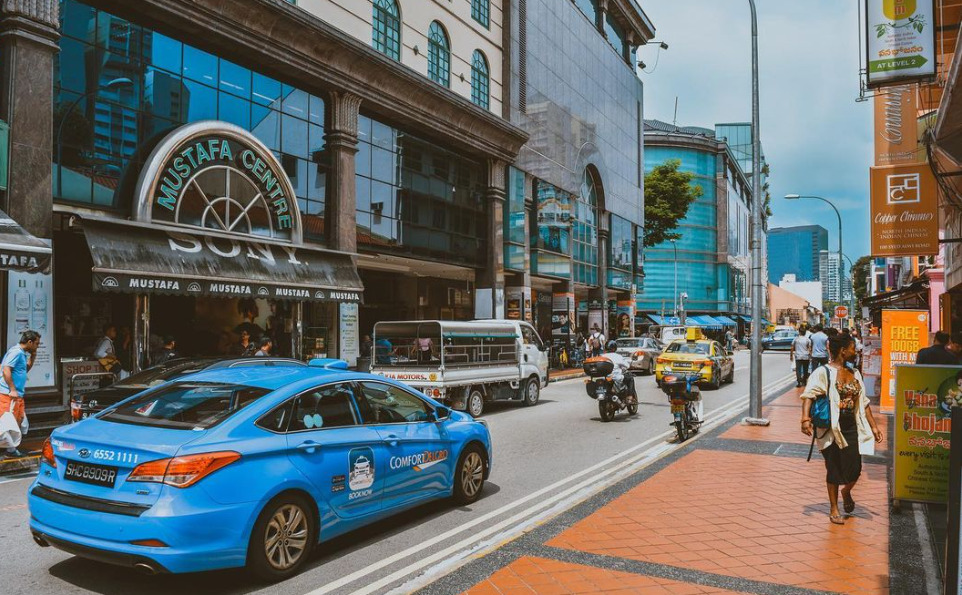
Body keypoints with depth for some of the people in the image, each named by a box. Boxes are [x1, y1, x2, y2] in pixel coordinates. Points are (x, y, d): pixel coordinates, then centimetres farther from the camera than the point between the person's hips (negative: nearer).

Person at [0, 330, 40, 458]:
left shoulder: (22, 353, 16)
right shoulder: (16, 352, -14)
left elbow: (25, 370, 27)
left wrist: (32, 357, 13)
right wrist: (12, 390, -24)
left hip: (17, 394, 10)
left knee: (20, 418, 15)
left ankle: (13, 446, 24)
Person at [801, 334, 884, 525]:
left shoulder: (855, 374, 12)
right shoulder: (824, 372, -9)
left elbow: (863, 402, 18)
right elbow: (809, 395, -20)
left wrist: (873, 426, 15)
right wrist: (806, 419, -34)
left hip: (851, 427, 5)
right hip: (830, 428, -5)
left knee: (855, 468, 1)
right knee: (834, 468, 4)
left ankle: (846, 492, 35)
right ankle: (834, 509, 20)